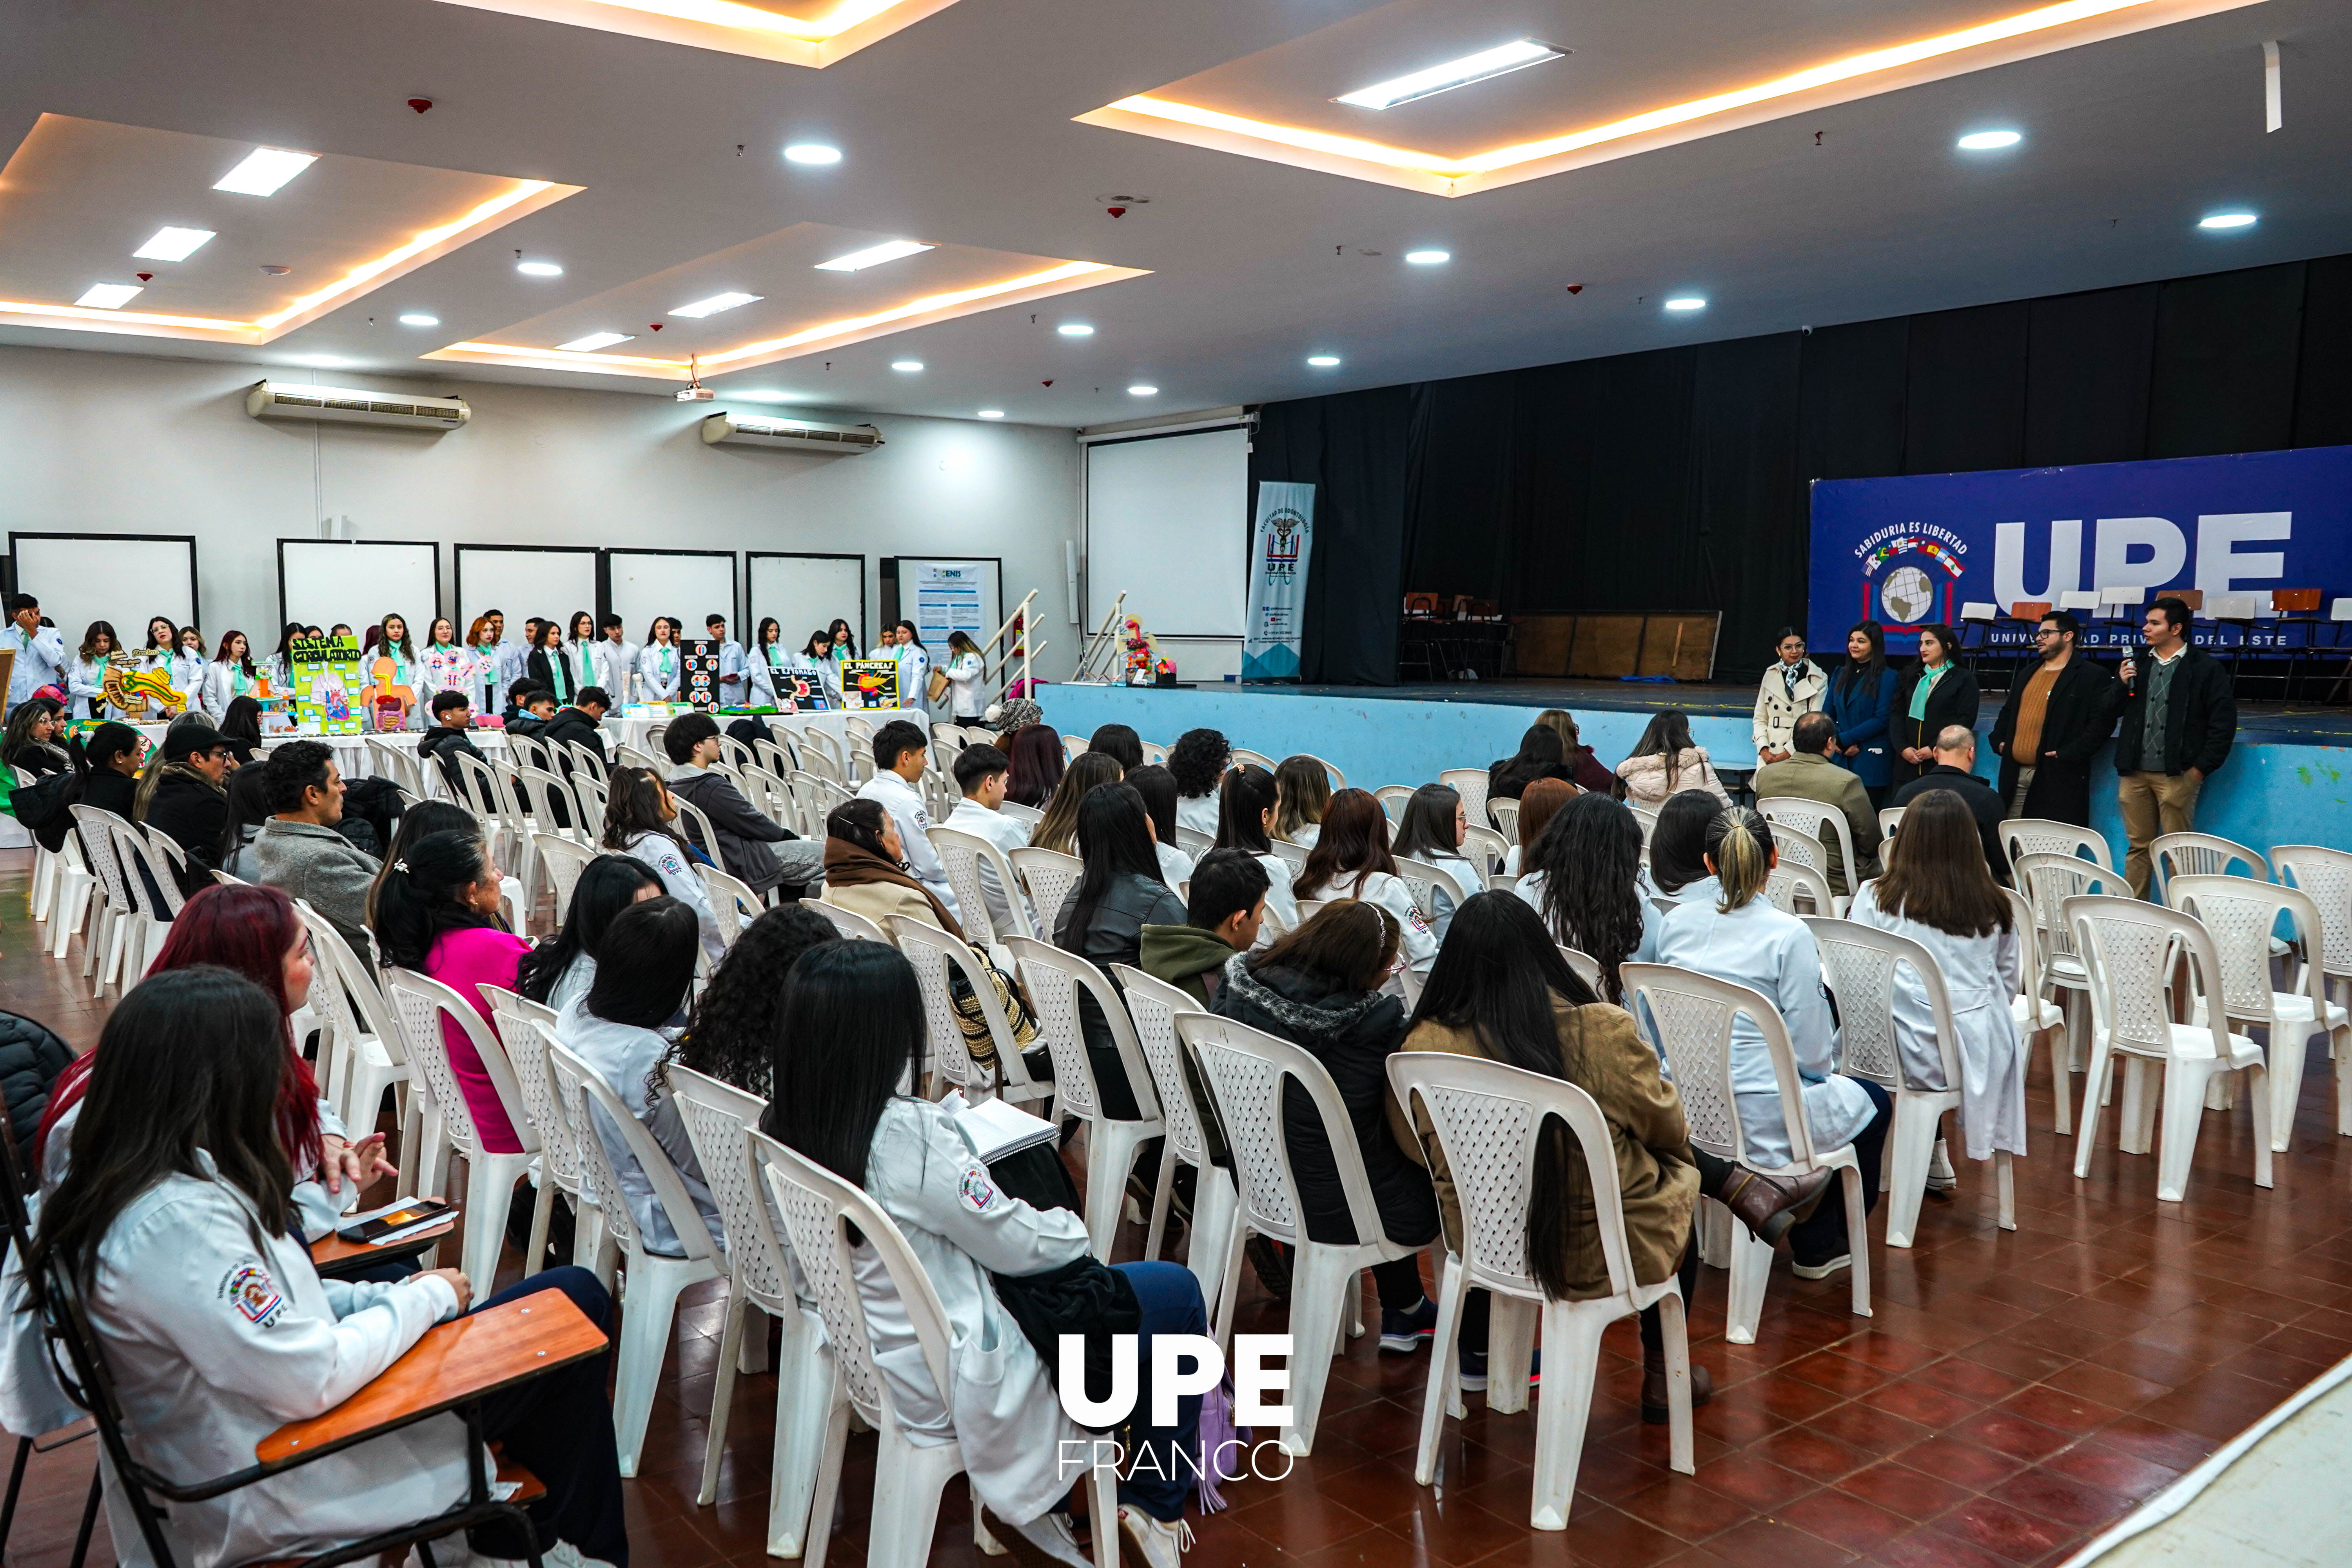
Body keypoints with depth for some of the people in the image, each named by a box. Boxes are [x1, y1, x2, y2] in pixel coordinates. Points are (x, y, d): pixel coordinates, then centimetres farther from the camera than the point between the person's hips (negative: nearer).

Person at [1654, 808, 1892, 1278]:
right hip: (1761, 1120, -6)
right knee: (1873, 1103, 26)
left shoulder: (1676, 923, -2)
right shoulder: (1788, 935, -17)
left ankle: (1813, 1244, 41)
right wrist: (1827, 1068, 9)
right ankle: (1821, 1247, 37)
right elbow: (1812, 1053, -14)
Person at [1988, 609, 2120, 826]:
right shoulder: (2028, 674, 21)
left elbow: (2103, 720, -11)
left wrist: (2069, 754, -17)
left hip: (2058, 781, -7)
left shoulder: (2094, 676, -2)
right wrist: (1999, 741, 13)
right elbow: (2007, 712, 30)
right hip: (2015, 775, 7)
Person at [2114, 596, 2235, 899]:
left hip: (2177, 775, -5)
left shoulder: (2206, 668, -1)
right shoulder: (2137, 665, 14)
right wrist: (2121, 685, -4)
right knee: (2138, 848, 9)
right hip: (2135, 773, 5)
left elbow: (2223, 722, -5)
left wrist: (2201, 768, -8)